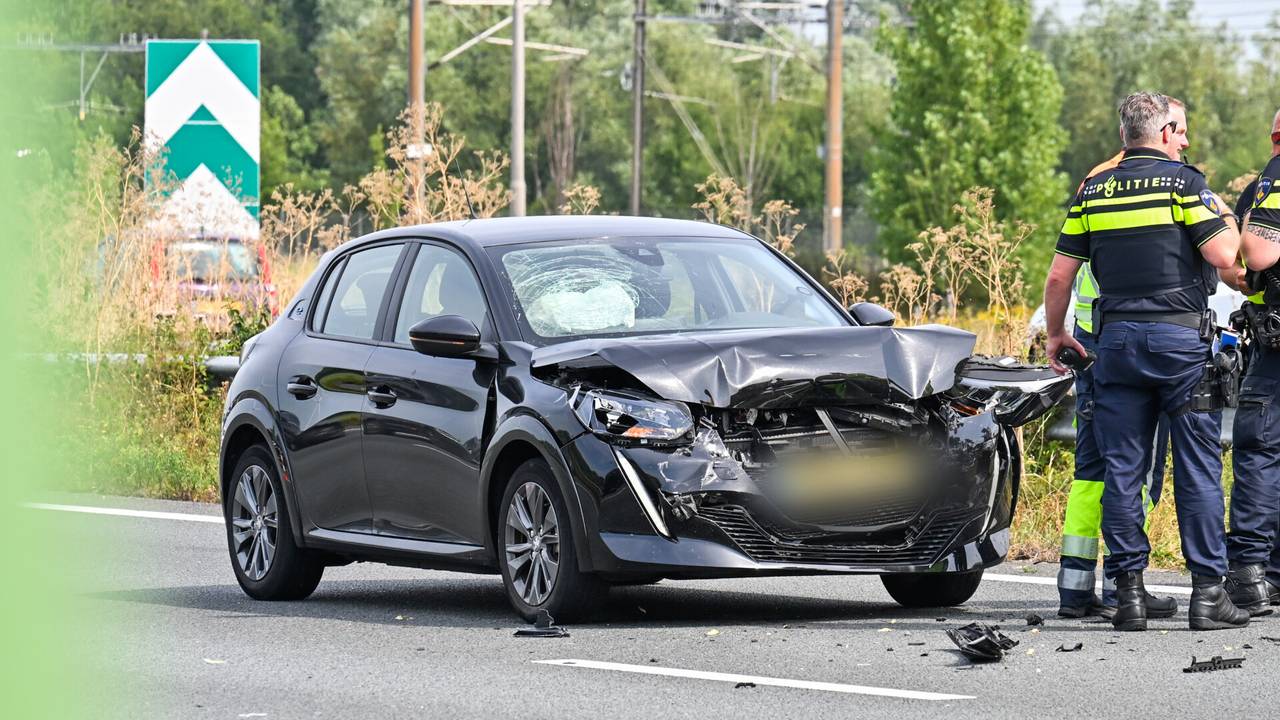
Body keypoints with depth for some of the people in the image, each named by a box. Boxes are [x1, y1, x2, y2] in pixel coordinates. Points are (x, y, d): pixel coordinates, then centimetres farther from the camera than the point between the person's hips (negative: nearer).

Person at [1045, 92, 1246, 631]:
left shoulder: (1092, 192, 9)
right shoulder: (1183, 182, -4)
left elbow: (1059, 276, 8)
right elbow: (1224, 256, -13)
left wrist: (1055, 335, 22)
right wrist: (1228, 223, 10)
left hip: (1117, 338, 4)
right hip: (1181, 338, -4)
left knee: (1122, 469, 5)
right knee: (1198, 467, 1)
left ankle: (1128, 590, 3)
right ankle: (1208, 592, 0)